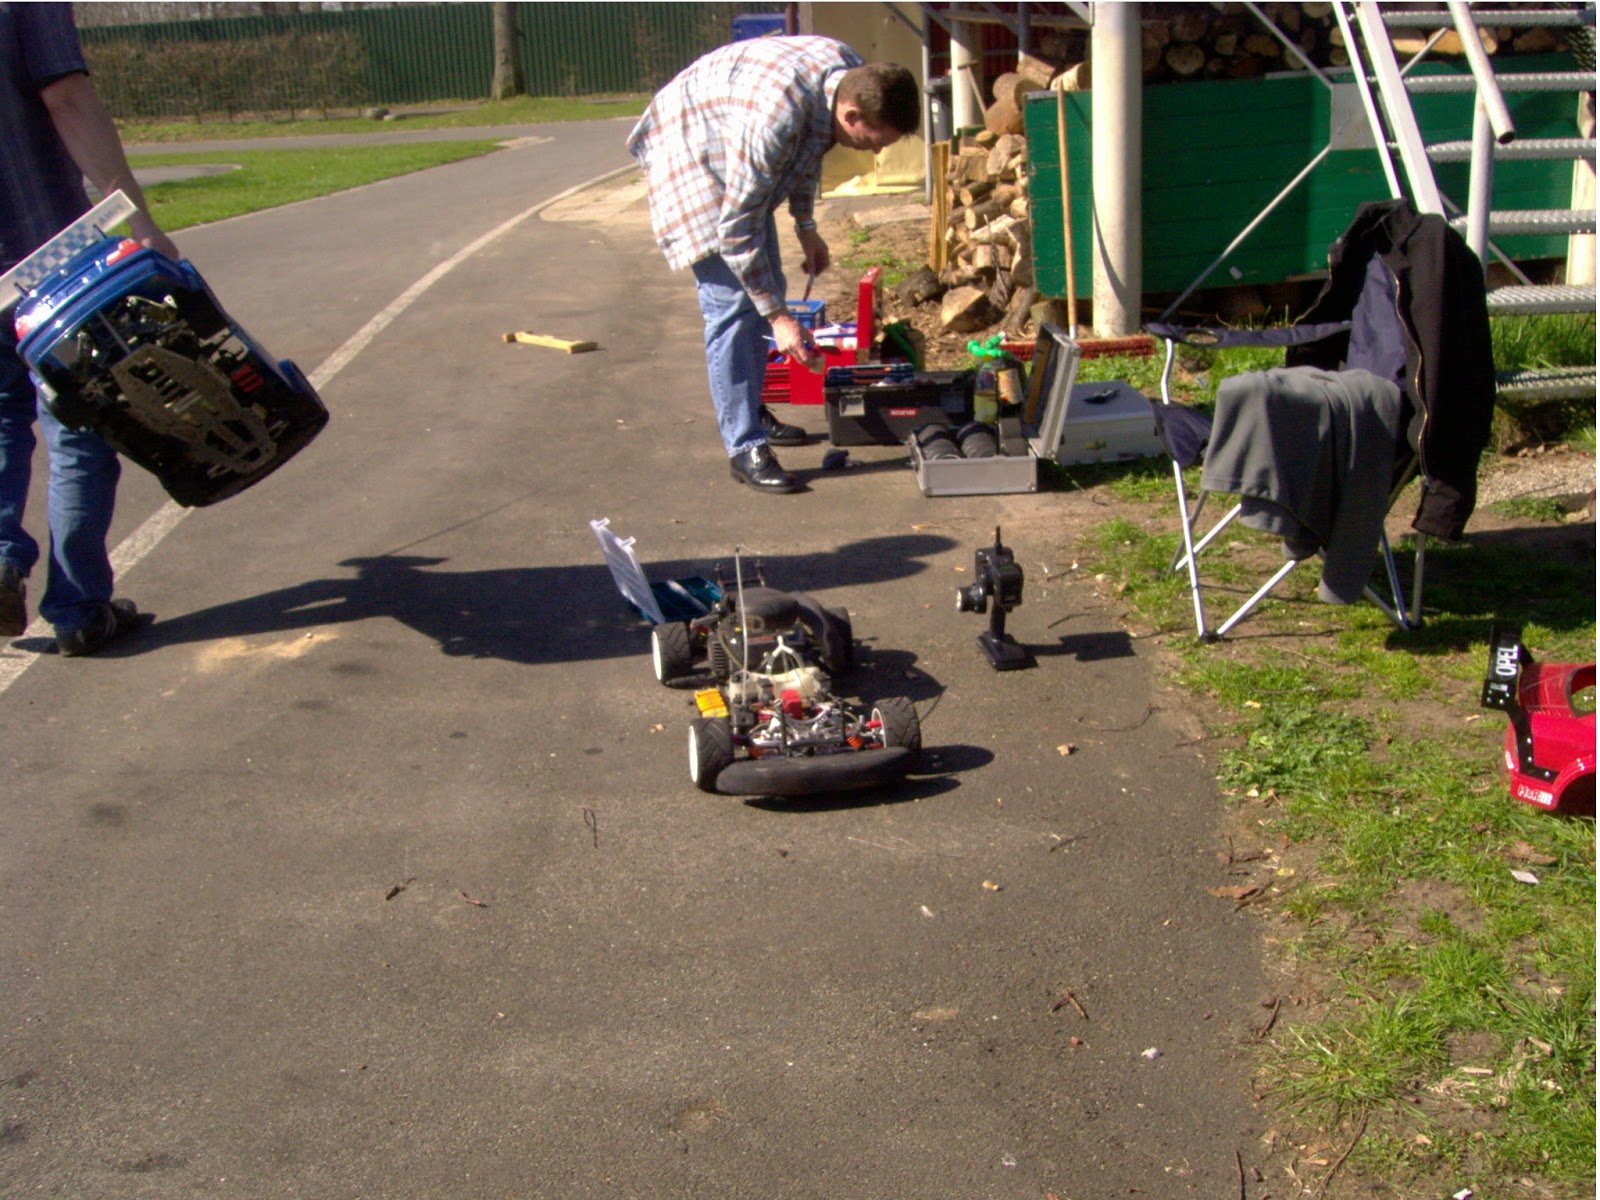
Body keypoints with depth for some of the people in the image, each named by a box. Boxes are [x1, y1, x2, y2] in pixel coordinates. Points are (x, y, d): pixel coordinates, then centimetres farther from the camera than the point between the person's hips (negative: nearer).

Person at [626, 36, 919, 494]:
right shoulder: (772, 120, -40)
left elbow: (808, 147, 7)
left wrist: (805, 225, 7)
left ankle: (750, 410, 28)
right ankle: (744, 447, -8)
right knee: (731, 304, -13)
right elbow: (736, 231, -32)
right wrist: (779, 318, -27)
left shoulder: (852, 74, -16)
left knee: (762, 288, 13)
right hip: (691, 156, -9)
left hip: (739, 163, 9)